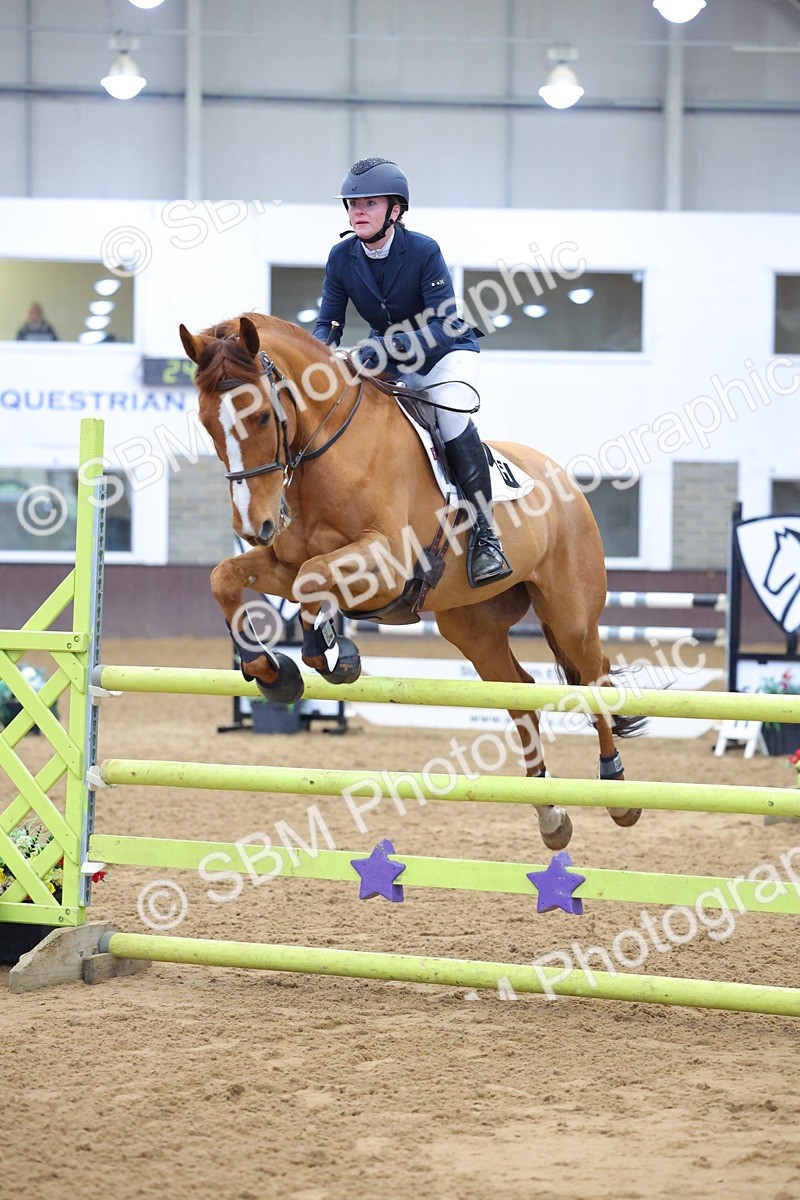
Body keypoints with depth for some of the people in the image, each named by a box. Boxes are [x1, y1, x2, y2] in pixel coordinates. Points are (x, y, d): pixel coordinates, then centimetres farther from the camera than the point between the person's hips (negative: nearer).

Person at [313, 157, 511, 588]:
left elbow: (444, 329, -29)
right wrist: (322, 349, -31)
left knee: (449, 414, -33)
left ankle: (484, 533, -26)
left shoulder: (423, 252, -24)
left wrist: (384, 347, -45)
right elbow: (328, 322, -5)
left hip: (447, 352, -6)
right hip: (389, 360, 6)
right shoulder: (341, 258, -10)